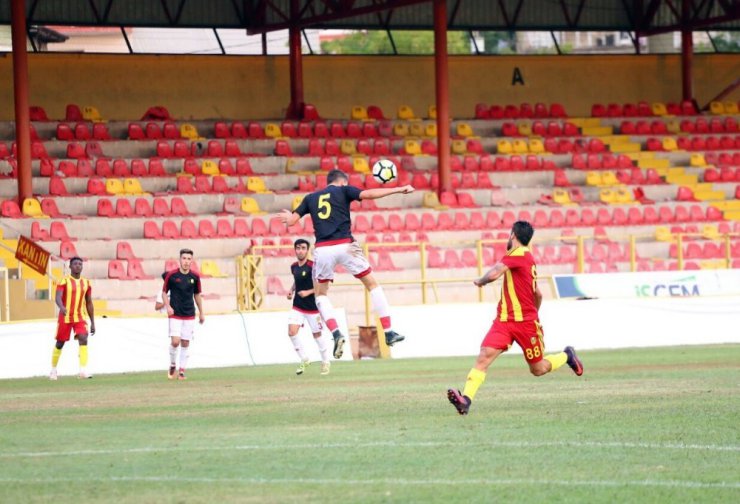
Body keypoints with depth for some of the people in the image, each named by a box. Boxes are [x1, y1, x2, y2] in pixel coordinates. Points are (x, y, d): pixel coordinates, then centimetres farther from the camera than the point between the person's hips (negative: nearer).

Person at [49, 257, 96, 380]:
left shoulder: (86, 283, 7)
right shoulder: (64, 281, -7)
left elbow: (89, 303, 13)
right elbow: (58, 297, -22)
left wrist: (92, 323, 12)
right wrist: (62, 307, -44)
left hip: (80, 318, 3)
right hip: (65, 318, -2)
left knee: (83, 340, -19)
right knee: (60, 343, 8)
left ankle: (83, 371, -24)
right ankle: (53, 370, 28)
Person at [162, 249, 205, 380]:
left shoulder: (195, 277, 2)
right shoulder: (171, 275, -6)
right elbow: (164, 292, 4)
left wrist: (201, 313, 17)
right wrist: (168, 306, -13)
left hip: (189, 315, 3)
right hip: (175, 315, -3)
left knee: (185, 343, 3)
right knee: (175, 341, -13)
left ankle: (182, 371, 11)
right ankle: (172, 365, 12)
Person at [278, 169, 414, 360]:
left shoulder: (310, 198, 18)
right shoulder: (343, 191, 11)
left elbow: (291, 220, 15)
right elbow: (369, 194, -4)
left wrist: (288, 217, 39)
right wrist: (399, 189, 0)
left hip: (322, 249, 2)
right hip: (345, 246, -2)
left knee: (320, 294, 19)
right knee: (372, 284, 13)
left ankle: (336, 333, -4)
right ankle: (388, 331, 6)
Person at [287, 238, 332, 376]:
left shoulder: (313, 266, -15)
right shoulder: (294, 267, 4)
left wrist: (308, 292, -23)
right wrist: (291, 290, 5)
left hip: (312, 307, -5)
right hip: (297, 306, 5)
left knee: (317, 335, 5)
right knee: (292, 332, -10)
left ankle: (326, 362, 25)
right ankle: (304, 359, 7)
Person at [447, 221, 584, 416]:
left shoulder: (519, 254, -13)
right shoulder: (527, 258, 14)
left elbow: (494, 274, -24)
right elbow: (537, 294, 22)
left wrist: (480, 281, -2)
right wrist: (534, 315, 36)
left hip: (526, 322, -8)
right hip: (504, 320, 8)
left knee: (538, 369, 9)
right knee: (484, 356, -14)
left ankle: (567, 355, 37)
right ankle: (466, 399, -26)